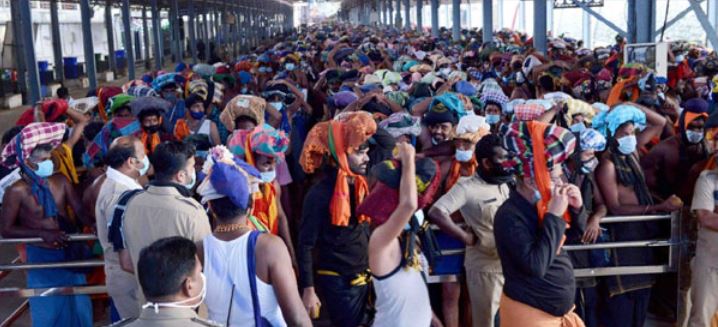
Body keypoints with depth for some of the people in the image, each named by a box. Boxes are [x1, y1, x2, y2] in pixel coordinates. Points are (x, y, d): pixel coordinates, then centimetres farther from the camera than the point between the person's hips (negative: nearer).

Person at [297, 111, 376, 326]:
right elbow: (305, 245, -14)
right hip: (337, 281, -7)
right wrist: (308, 290, -18)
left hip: (364, 278, 7)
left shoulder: (361, 187, 6)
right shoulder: (320, 194, -15)